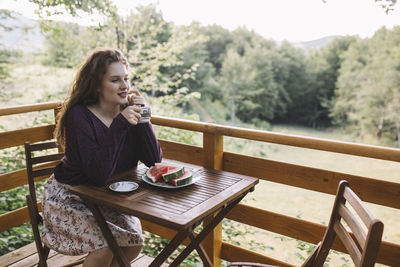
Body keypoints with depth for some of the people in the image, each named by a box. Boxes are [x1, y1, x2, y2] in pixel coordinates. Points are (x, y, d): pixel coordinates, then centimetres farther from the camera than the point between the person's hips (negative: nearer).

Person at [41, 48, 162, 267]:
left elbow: (154, 161, -14)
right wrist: (119, 124, -36)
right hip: (70, 197, -4)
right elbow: (99, 175, -32)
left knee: (134, 242, -10)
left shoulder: (128, 112, -8)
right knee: (104, 246, -21)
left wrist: (142, 116, -22)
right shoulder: (79, 116, -22)